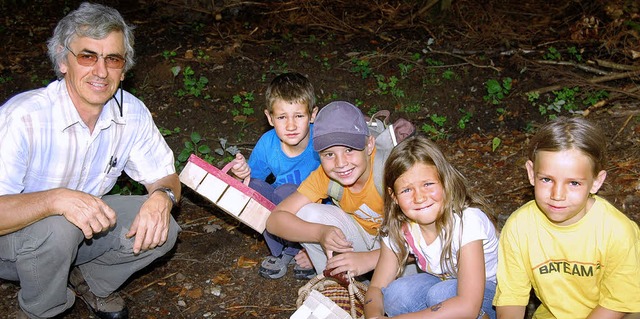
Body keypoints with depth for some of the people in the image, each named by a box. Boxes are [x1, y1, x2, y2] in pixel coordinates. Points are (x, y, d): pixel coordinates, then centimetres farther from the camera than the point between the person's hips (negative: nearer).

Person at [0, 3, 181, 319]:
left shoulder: (131, 113, -13)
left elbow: (165, 177, -3)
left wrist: (162, 197, -27)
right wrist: (56, 199, -50)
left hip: (86, 226, 4)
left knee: (161, 229, -17)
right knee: (58, 228, -36)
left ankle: (88, 280, 11)